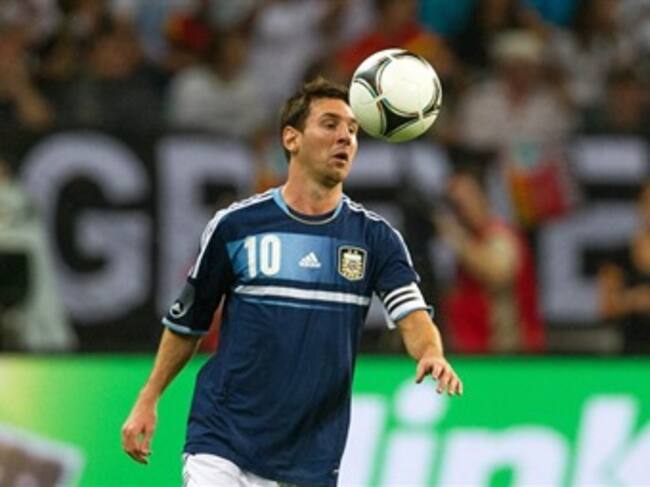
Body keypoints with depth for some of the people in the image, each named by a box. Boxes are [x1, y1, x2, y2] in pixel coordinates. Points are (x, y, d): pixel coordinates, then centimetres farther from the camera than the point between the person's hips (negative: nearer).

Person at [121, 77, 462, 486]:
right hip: (223, 445, -2)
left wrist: (432, 355, -34)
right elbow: (188, 320, 11)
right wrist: (149, 399, 9)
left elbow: (412, 316, -12)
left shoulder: (376, 238, 2)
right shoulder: (234, 226, -1)